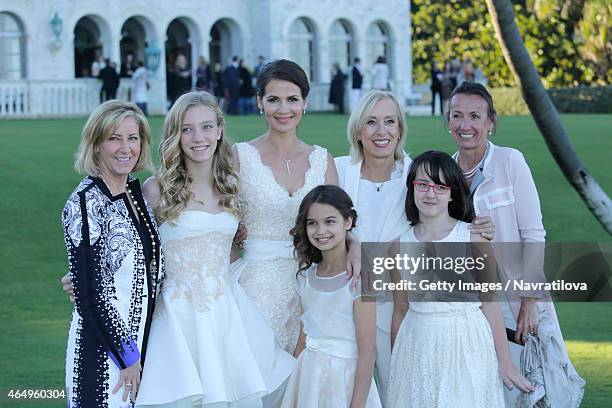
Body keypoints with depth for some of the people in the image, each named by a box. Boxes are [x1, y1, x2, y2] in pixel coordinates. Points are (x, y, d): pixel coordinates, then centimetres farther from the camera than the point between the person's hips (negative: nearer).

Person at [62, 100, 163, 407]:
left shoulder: (136, 191, 8)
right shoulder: (85, 203, -15)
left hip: (142, 337, 7)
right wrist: (128, 356, -13)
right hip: (103, 350, -7)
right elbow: (88, 293, -17)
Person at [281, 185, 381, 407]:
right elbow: (304, 336, 11)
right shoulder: (307, 275, 3)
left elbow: (366, 352, -17)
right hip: (308, 375, 6)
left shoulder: (359, 278, -15)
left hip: (345, 377, -5)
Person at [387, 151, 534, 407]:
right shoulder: (399, 245, 3)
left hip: (466, 344, -2)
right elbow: (400, 310, 9)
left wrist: (504, 362, -2)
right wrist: (395, 365, 13)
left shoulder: (474, 238, -5)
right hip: (418, 347, 2)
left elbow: (489, 302, -3)